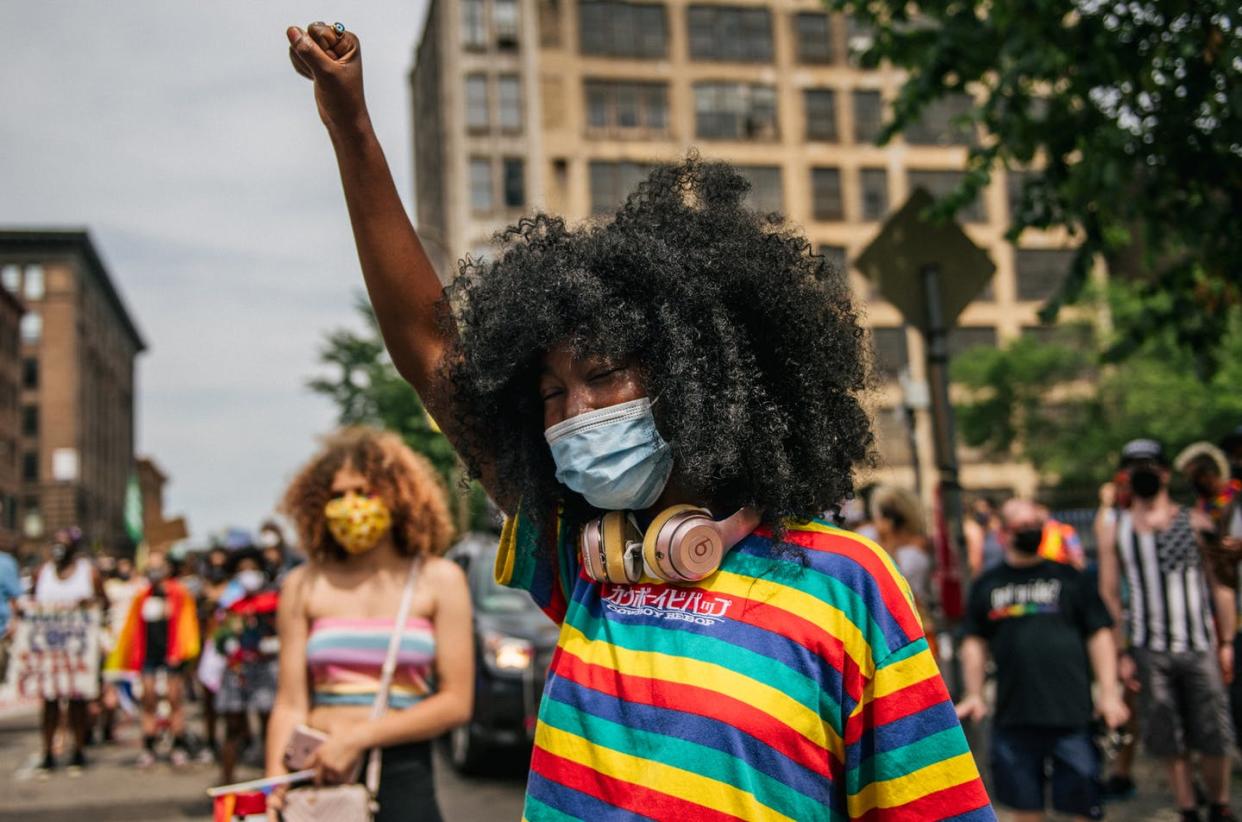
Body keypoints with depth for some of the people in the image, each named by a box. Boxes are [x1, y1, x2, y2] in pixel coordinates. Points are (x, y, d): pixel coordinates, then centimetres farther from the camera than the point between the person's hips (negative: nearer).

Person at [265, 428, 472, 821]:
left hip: (402, 777, -1)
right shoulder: (304, 586, 6)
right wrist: (275, 790, -10)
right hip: (317, 776, 1)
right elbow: (290, 704, 2)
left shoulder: (438, 580, 2)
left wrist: (359, 736, -10)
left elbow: (456, 703, -3)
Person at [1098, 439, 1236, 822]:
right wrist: (1121, 652, -2)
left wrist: (1226, 642, 2)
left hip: (1200, 646, 0)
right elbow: (1109, 594, 3)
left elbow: (1219, 585, 6)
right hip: (1149, 650, 0)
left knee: (1214, 737, 2)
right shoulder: (1114, 529, 4)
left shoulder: (1195, 522, 4)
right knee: (1169, 741, 5)